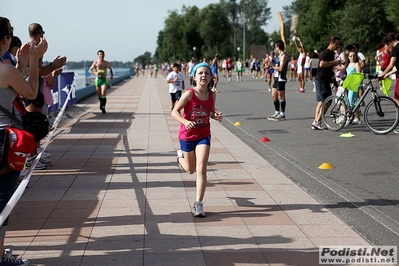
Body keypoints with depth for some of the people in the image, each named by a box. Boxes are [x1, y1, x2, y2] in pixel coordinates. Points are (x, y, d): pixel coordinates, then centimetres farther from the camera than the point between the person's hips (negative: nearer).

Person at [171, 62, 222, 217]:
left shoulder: (212, 95, -5)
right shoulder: (189, 94, -18)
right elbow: (174, 112, -18)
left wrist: (215, 116, -11)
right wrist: (185, 122, -36)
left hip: (203, 135, 2)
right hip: (187, 135, -2)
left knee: (201, 168, -14)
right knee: (190, 170, 16)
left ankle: (198, 204, -10)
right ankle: (181, 156, 52)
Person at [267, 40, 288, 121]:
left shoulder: (284, 56, -13)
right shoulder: (279, 56, 17)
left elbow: (280, 68, -19)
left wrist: (272, 66, -10)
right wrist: (271, 65, 14)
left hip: (281, 79, -10)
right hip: (276, 78, 10)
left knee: (281, 97, -3)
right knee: (274, 96, 12)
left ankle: (282, 115, 3)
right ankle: (277, 113, 21)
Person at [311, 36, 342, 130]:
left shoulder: (331, 53, 17)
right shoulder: (326, 52, -15)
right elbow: (322, 64, -29)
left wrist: (335, 63, 12)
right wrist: (334, 62, -21)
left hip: (325, 80, 10)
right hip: (321, 80, -10)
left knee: (322, 101, 12)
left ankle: (316, 122, 16)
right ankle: (317, 122, -6)